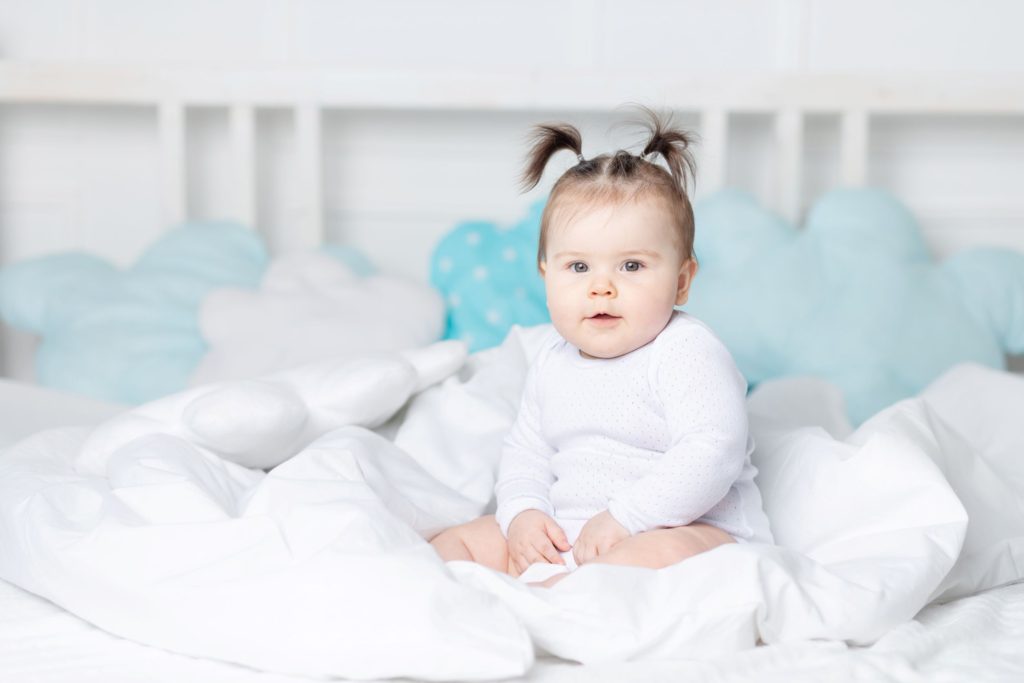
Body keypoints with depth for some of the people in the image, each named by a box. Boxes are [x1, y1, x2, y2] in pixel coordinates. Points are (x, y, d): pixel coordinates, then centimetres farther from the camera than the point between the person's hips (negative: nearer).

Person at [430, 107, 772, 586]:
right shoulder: (551, 362, 10)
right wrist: (522, 511, -3)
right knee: (459, 540, 3)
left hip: (690, 531, -7)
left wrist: (624, 517, -27)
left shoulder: (687, 353, -13)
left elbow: (712, 455, -23)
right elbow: (526, 450, 18)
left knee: (664, 553, -40)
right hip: (565, 537, 8)